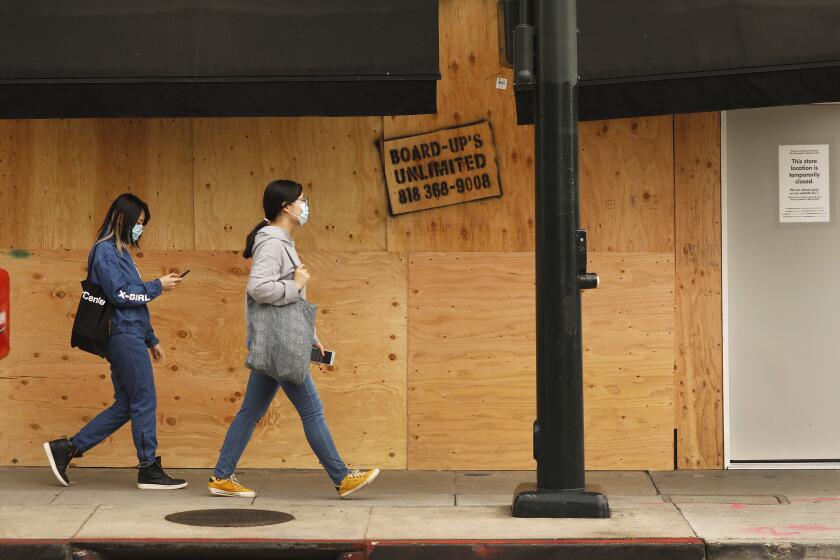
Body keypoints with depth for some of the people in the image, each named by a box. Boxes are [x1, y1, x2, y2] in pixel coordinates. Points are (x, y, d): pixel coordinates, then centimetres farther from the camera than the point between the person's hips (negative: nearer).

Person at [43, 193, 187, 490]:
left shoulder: (120, 251, 21)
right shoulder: (105, 250, -8)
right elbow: (119, 294, -17)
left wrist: (151, 339, 22)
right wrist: (158, 286, -10)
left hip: (127, 336, 10)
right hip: (124, 335, -10)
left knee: (125, 405, 8)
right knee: (145, 401, -5)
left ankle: (66, 449, 9)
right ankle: (149, 470, 1)